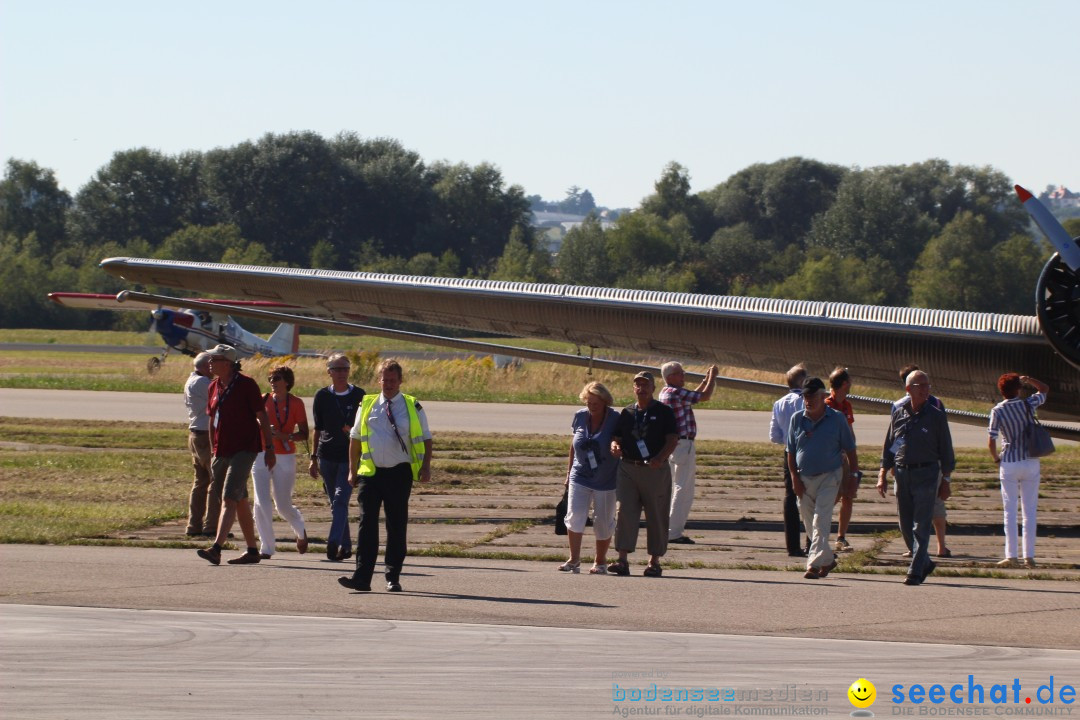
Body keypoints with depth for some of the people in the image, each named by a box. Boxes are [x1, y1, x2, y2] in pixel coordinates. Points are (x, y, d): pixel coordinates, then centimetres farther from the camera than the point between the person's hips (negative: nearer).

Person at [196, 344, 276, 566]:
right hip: (222, 452, 8)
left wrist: (269, 448, -9)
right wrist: (213, 452, 20)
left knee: (229, 499, -18)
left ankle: (216, 548, -29)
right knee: (240, 501, 13)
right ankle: (252, 551, 21)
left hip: (244, 449, -8)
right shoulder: (214, 387, 12)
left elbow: (262, 417, -7)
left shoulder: (246, 385, -9)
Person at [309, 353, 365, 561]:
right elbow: (318, 429, 14)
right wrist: (313, 458, 12)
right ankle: (345, 546, 16)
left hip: (350, 457, -3)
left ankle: (334, 542, -26)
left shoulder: (359, 395, 3)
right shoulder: (322, 396, 9)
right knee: (336, 503, 7)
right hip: (327, 456, 3)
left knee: (340, 500, -17)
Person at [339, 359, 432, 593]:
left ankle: (393, 577, 14)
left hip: (400, 473, -1)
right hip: (370, 472, 1)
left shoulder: (412, 407, 4)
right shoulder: (367, 406, 9)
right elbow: (355, 439, 15)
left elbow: (425, 439, 7)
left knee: (397, 526, 5)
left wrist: (425, 467, -6)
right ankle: (362, 577, -10)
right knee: (367, 524, -6)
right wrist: (352, 470, 11)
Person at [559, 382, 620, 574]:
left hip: (606, 480, -2)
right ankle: (574, 560, -5)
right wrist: (569, 472, 16)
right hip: (580, 477, 2)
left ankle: (600, 562, 21)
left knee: (604, 522, 5)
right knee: (574, 516, -11)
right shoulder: (580, 417, 1)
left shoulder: (615, 420, -10)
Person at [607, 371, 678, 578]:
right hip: (628, 468, 3)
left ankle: (654, 561, 9)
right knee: (625, 512, -7)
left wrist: (660, 458, -21)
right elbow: (617, 435, 16)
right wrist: (615, 445, -9)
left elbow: (673, 439, -5)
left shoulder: (664, 412, 3)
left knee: (656, 516, 1)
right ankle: (622, 559, -9)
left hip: (656, 470, -3)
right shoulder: (627, 413, 14)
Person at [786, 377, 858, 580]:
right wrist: (794, 477, -1)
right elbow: (791, 451, 8)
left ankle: (814, 564, -19)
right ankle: (827, 559, 28)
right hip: (804, 478, 4)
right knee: (809, 523, 11)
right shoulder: (797, 419, 3)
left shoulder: (837, 419, -3)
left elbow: (849, 449, 4)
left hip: (829, 477, -4)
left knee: (821, 521, -14)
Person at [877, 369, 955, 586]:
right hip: (902, 473, 4)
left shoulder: (936, 416, 0)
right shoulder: (898, 414, 8)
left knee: (921, 526, -8)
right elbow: (888, 448, 15)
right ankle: (925, 563, 26)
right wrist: (882, 475, 8)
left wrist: (945, 481, -1)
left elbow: (946, 451, 3)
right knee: (906, 525, 8)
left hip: (926, 474, -4)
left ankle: (915, 572, -7)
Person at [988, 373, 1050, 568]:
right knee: (1029, 510, 6)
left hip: (1009, 464, -2)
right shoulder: (1028, 404, -2)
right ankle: (1029, 556, 5)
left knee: (1010, 510, 2)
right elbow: (1044, 389, 19)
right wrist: (1027, 379, 19)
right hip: (1031, 462, 2)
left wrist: (996, 459, 6)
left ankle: (1011, 556, -3)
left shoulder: (997, 411, -7)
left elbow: (991, 441, -9)